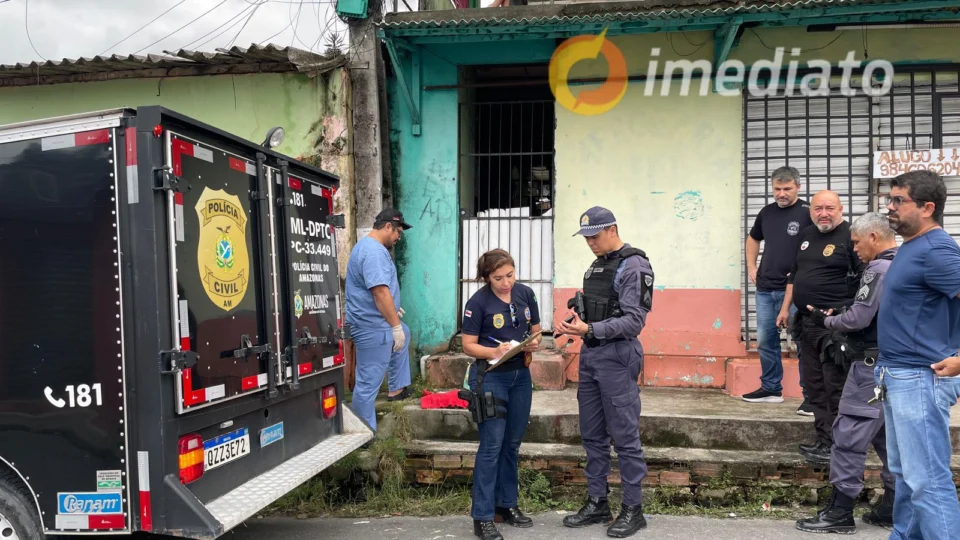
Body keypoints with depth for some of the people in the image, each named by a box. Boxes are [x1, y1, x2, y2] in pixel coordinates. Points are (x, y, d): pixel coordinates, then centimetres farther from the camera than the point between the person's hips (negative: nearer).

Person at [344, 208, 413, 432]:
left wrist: (393, 310, 30)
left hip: (374, 321, 12)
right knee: (369, 382, -4)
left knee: (403, 335, 33)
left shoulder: (368, 245, 13)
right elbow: (380, 292, -29)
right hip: (372, 325, -12)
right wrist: (395, 325, -24)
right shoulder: (374, 251, -23)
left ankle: (396, 389, 38)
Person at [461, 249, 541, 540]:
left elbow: (535, 330, 11)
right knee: (491, 446, -5)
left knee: (512, 444, 14)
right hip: (490, 377, -5)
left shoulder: (525, 293, 0)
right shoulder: (478, 302, -13)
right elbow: (469, 345, -9)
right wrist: (493, 352, -27)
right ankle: (482, 517, 3)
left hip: (521, 375, 5)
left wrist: (534, 344, -11)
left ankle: (507, 505, 29)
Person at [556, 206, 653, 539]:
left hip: (617, 357, -8)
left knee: (624, 435, 0)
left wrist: (590, 330, -27)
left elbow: (634, 321, -19)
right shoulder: (597, 264, 15)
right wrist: (573, 322, 3)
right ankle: (597, 502, 24)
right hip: (589, 355, 9)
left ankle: (633, 509, 12)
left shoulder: (634, 266, -12)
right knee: (591, 434, 13)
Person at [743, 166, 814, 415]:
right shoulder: (767, 212, 10)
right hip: (765, 289, 6)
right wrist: (751, 267, 16)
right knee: (765, 340, 12)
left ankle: (810, 394, 8)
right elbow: (753, 239, 26)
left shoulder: (807, 213, -8)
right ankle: (771, 388, 26)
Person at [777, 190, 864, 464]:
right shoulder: (806, 235, 15)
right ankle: (824, 438, 20)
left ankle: (834, 444, 4)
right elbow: (794, 274, 23)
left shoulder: (851, 236, -8)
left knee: (835, 386, -4)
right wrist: (785, 308, 20)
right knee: (814, 383, 11)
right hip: (807, 321, 8)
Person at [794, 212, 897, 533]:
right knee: (888, 436, 15)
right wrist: (835, 318, 9)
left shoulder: (879, 269, -15)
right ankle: (892, 509, 22)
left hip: (874, 365, -10)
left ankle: (840, 513, -1)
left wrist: (825, 321, -3)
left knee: (849, 436, -5)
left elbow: (858, 319, -20)